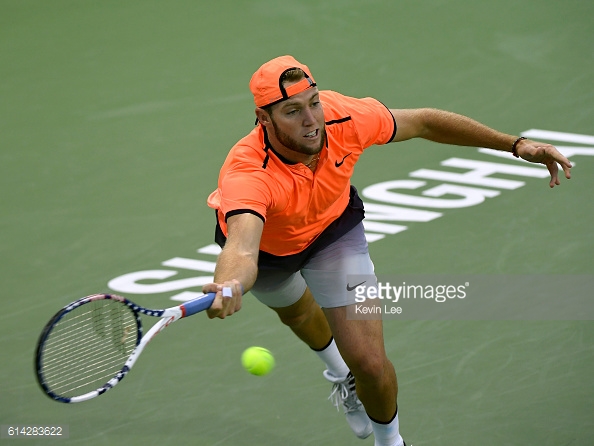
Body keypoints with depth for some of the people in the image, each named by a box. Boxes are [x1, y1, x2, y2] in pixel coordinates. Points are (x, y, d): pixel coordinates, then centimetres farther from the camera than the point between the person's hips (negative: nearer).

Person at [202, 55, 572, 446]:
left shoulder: (344, 118, -35)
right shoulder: (247, 175, -47)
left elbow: (422, 122, -17)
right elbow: (242, 250, -64)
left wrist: (517, 145, -16)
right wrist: (228, 288, -88)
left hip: (332, 227, 1)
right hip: (265, 243, 0)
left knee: (369, 362, -9)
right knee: (295, 311, 32)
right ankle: (341, 376, 68)